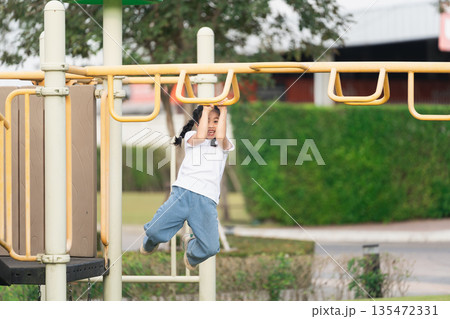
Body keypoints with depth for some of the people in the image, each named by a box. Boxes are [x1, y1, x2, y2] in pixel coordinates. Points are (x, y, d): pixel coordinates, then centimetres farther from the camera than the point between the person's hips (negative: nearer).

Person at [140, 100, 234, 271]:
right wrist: (206, 110, -1)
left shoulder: (224, 144, 19)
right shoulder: (191, 137, 18)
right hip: (183, 191, 0)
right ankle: (150, 244, 26)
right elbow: (200, 136, -6)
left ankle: (191, 249, 23)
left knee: (211, 248, -17)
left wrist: (223, 112, -1)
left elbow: (220, 137, -6)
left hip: (206, 199, 0)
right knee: (155, 231, -16)